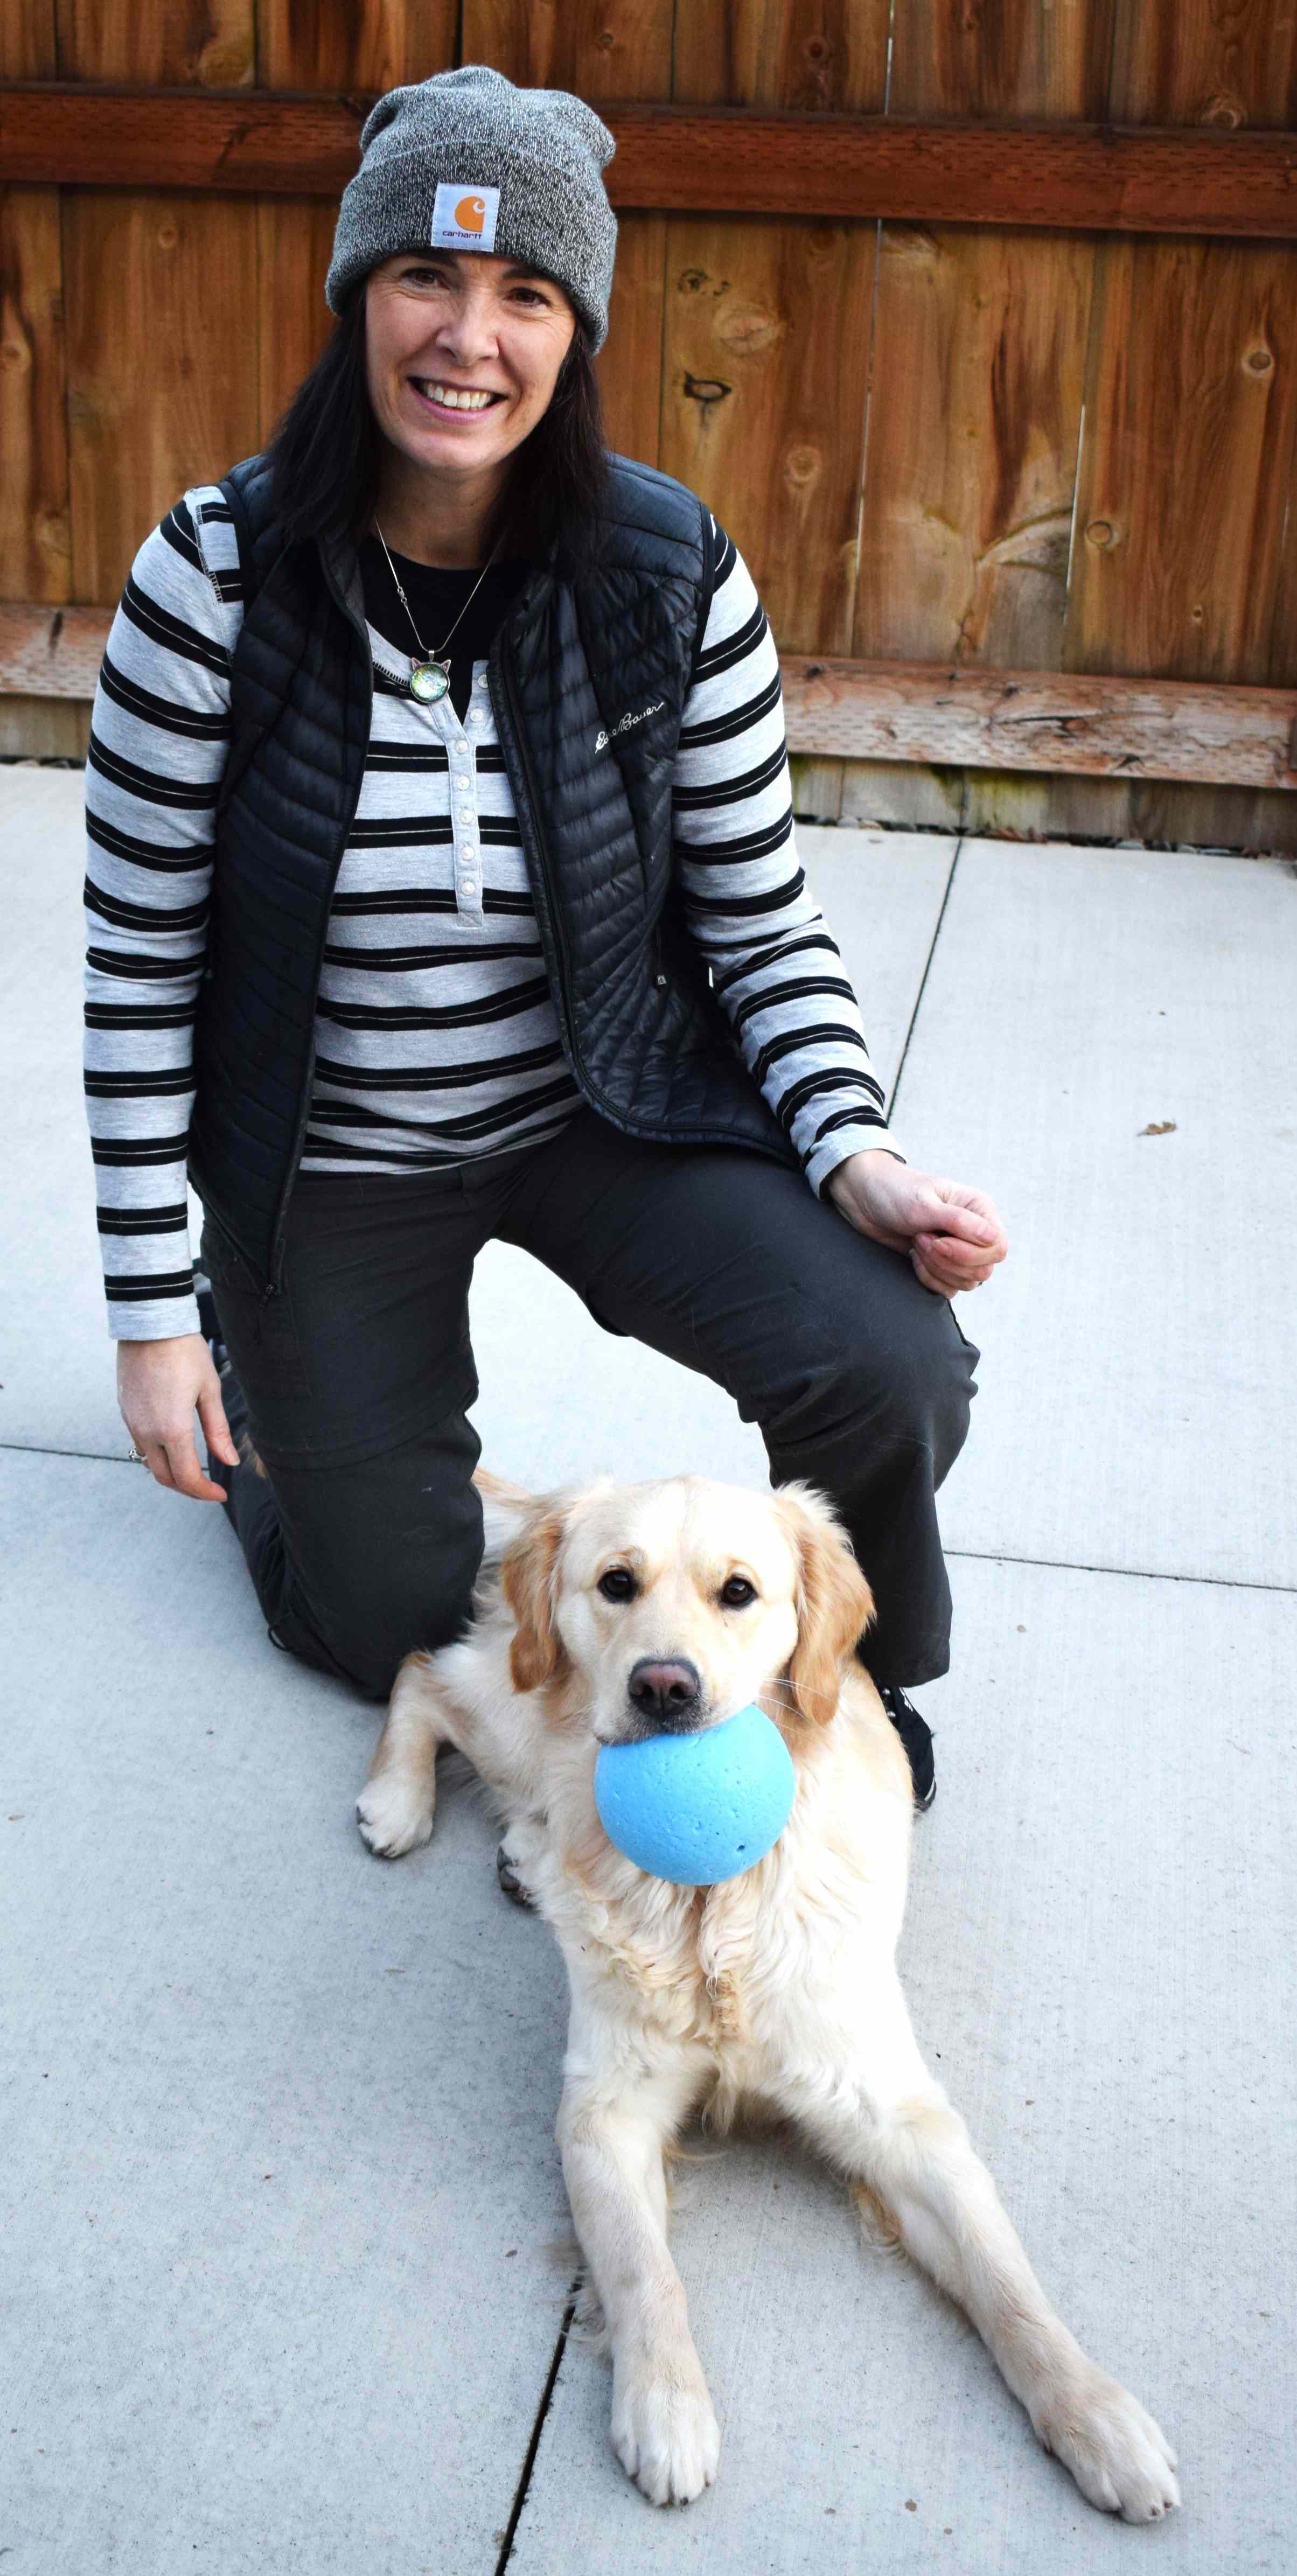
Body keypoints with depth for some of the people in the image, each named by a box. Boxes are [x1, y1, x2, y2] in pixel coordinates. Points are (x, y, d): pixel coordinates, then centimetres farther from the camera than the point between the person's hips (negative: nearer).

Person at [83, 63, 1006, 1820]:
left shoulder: (672, 577, -14)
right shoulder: (218, 576, -18)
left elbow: (760, 914, -4)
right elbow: (140, 952, -11)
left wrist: (852, 1152, -22)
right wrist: (151, 1306, -9)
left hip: (608, 1106, 1)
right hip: (327, 1156, 0)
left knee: (893, 1368, -24)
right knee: (404, 1632, 11)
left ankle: (849, 1683, 10)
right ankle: (255, 1350, 43)